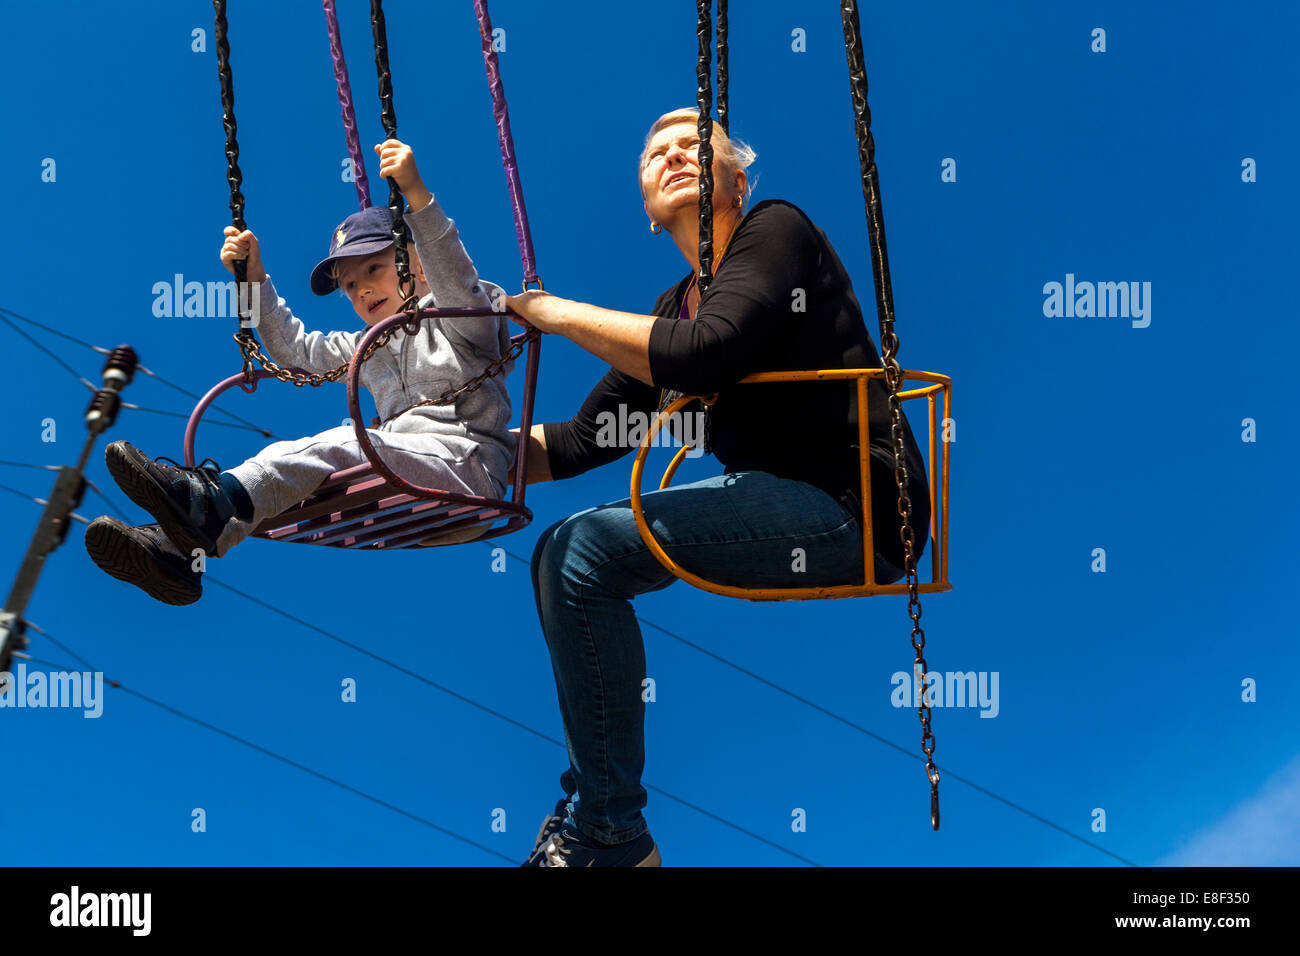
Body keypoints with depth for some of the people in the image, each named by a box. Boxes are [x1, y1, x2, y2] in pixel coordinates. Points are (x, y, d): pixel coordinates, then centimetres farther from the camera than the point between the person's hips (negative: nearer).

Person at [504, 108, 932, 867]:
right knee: (562, 552, 10)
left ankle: (611, 836, -7)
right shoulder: (677, 306, 18)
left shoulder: (776, 229, -5)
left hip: (850, 509, -9)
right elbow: (584, 440, 15)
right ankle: (585, 808, 17)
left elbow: (703, 355, -24)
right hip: (780, 502, 9)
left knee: (586, 550, -19)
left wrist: (554, 312, -13)